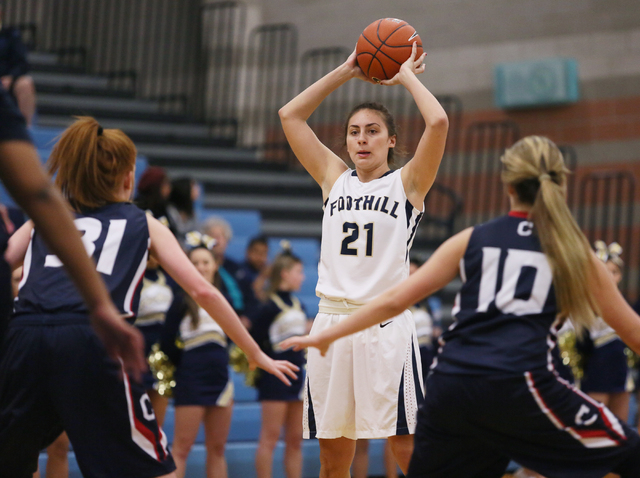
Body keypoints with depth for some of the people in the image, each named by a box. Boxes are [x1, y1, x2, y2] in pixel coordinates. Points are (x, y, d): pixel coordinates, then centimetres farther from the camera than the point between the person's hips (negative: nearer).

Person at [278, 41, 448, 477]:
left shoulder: (406, 183, 4)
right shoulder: (334, 179, 15)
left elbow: (438, 122, -11)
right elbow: (290, 115, 14)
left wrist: (406, 75, 3)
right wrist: (346, 72, 13)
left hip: (386, 323, -4)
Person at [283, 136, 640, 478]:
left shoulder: (472, 241, 17)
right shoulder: (575, 255, 12)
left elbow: (394, 301, 16)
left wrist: (327, 336, 26)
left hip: (450, 387, 3)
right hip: (519, 387, -3)